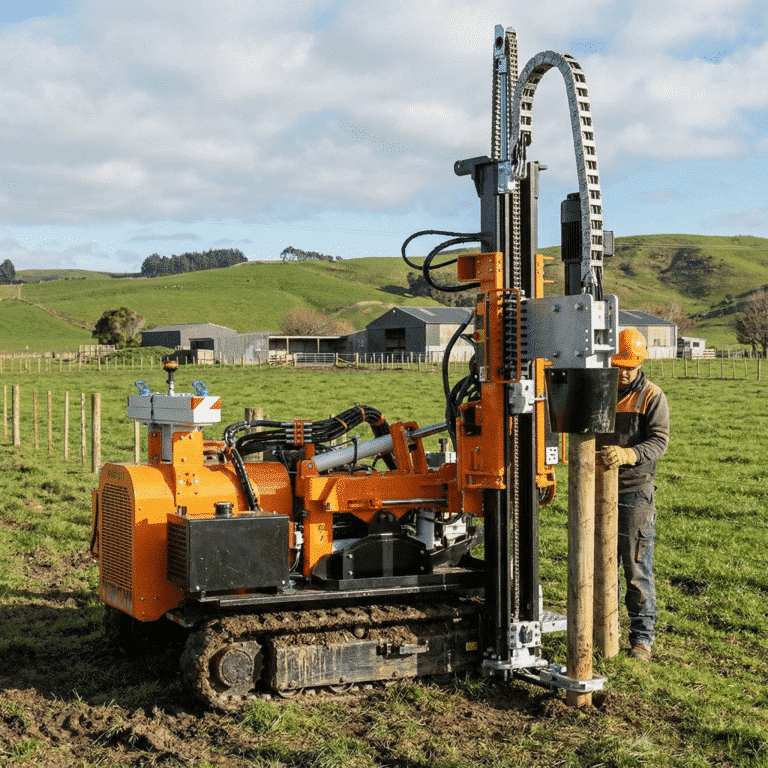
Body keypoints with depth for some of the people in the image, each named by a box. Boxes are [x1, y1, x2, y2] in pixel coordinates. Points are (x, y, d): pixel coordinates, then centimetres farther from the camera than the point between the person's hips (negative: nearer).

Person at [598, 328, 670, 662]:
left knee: (637, 567, -3)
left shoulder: (652, 396, -3)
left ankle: (642, 637, 6)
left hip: (635, 492, -4)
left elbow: (659, 441, -14)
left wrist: (627, 454, -30)